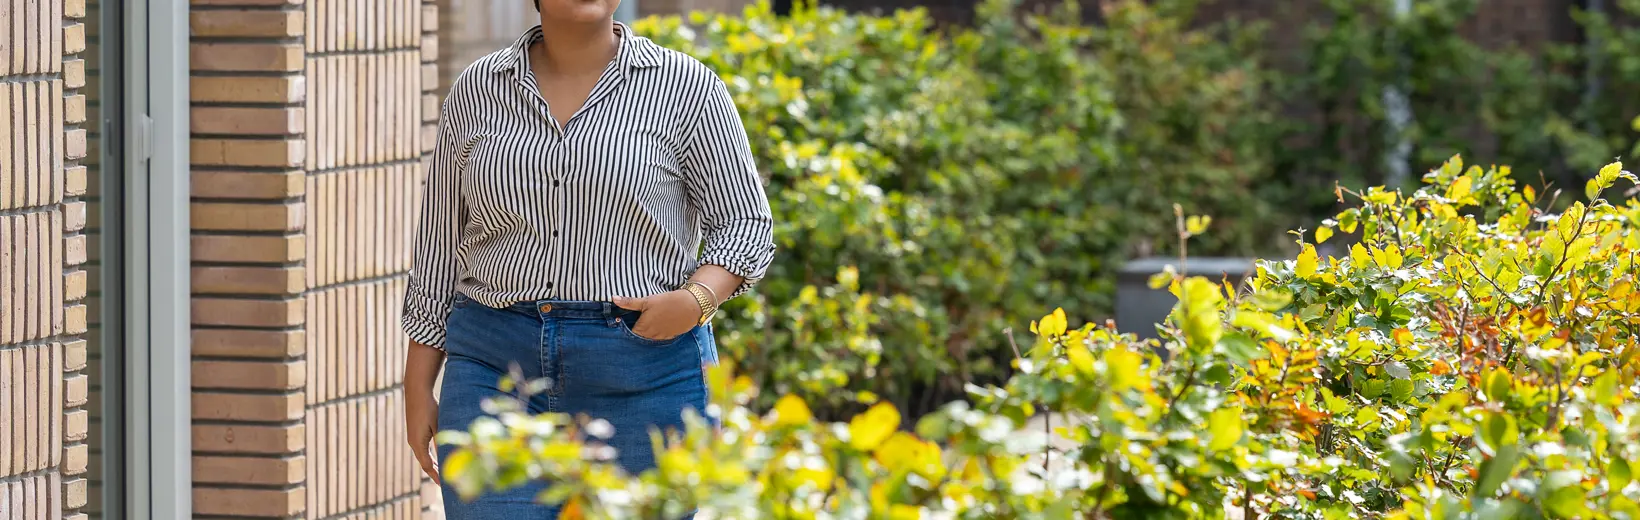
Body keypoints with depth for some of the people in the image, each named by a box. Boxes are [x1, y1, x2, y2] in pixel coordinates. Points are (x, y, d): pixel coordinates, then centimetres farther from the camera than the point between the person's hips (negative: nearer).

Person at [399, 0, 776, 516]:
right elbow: (440, 245, 13)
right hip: (495, 368, 2)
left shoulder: (685, 88, 0)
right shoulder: (477, 91, 8)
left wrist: (698, 299, -17)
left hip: (642, 373, -2)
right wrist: (419, 387, 10)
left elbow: (745, 224, 3)